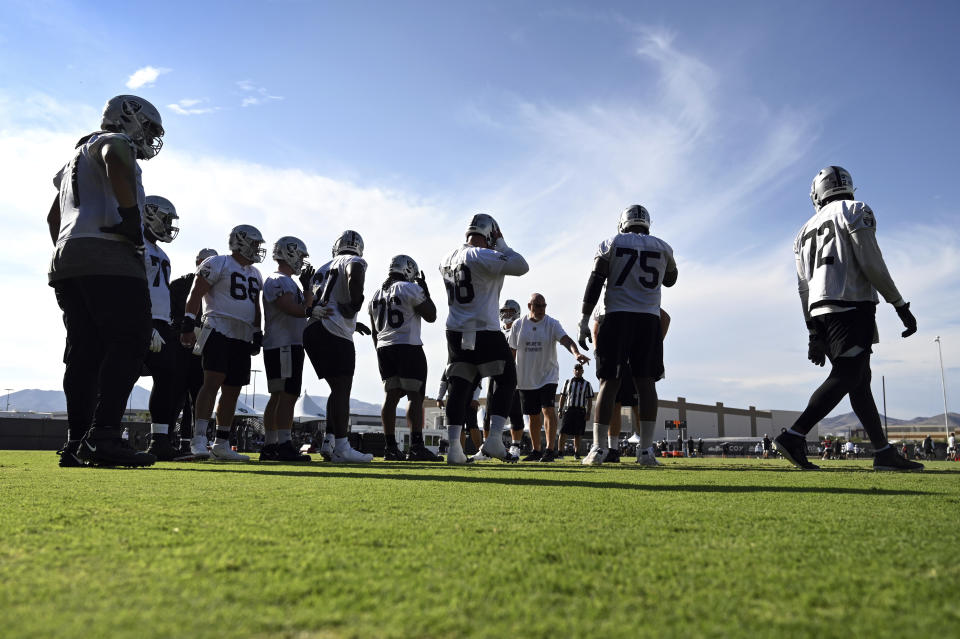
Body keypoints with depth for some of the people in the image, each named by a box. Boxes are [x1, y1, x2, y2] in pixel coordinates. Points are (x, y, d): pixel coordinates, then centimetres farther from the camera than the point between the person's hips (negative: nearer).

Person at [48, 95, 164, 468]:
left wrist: (64, 254, 30)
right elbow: (117, 165, -20)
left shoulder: (77, 158, 34)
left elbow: (54, 217, 35)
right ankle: (103, 436, -23)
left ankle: (77, 442, 2)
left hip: (66, 260, 9)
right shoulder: (115, 141, 6)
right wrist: (131, 215, -18)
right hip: (107, 256, -9)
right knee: (128, 342, -14)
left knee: (85, 350, 5)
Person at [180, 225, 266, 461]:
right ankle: (198, 440, -19)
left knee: (232, 390, 6)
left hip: (243, 338, 8)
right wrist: (188, 326, -14)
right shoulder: (217, 264, -1)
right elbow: (195, 296, -6)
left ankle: (221, 444, 11)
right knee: (213, 381, -18)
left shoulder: (255, 274, 22)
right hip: (219, 330, -7)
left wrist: (257, 335, 18)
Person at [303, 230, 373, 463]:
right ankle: (342, 448, -10)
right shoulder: (354, 261, 4)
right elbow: (355, 274, -22)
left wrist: (352, 323, 28)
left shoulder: (322, 269, 27)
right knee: (342, 389, -7)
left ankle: (329, 443, 14)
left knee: (338, 389, 15)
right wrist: (354, 304, -10)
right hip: (333, 333, -8)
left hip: (311, 330, 8)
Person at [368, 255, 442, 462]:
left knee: (391, 395, 7)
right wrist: (425, 291, 6)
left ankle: (391, 448, 6)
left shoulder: (377, 294, 16)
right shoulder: (410, 289, -6)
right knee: (415, 395, -8)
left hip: (384, 349, 7)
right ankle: (416, 447, -15)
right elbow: (431, 316, -3)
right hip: (408, 348, -7)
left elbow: (374, 332, 18)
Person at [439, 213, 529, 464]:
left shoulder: (449, 258, 11)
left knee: (459, 387, 7)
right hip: (484, 332, -7)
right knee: (506, 380, 7)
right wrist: (501, 244, -2)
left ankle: (453, 446, 4)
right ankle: (494, 439, -1)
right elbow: (521, 266, -16)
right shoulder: (482, 256, -13)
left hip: (455, 331, 7)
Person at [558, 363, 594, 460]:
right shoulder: (567, 382, 11)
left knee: (577, 434, 2)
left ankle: (576, 453, 11)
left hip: (580, 411, 0)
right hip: (568, 410, 1)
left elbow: (590, 400, 5)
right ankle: (560, 452, -6)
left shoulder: (587, 384, 7)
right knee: (563, 432, -8)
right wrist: (560, 410, 4)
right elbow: (562, 397, 12)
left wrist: (588, 413, -5)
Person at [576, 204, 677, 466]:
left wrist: (584, 321, -1)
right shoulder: (663, 248, 12)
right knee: (646, 382, 3)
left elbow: (594, 284, -2)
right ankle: (646, 449, 2)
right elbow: (670, 280, 28)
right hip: (649, 319, 2)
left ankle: (599, 447, -5)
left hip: (617, 317, -1)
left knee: (609, 382, -1)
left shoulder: (611, 244, 6)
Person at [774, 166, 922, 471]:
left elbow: (803, 288, 15)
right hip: (851, 307, -7)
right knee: (845, 377, -12)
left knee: (860, 380, 9)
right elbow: (872, 265, -9)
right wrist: (901, 306, -3)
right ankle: (794, 435, -23)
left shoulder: (806, 230, 20)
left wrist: (814, 333, 17)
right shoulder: (855, 211, 2)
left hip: (820, 310, 7)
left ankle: (884, 453, 10)